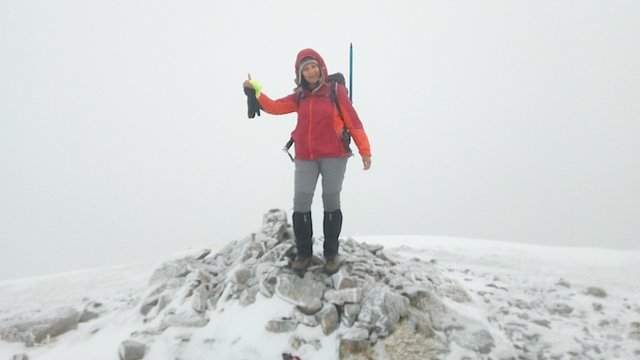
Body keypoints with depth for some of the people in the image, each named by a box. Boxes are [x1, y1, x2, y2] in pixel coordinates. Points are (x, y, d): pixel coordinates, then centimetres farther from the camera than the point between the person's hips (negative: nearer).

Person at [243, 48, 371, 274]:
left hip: (334, 156, -3)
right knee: (300, 205, 1)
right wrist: (256, 91, -8)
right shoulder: (299, 97, 10)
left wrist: (365, 151, -7)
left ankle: (331, 254, 18)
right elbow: (274, 107, 5)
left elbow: (353, 122, -4)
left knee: (331, 203, 5)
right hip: (305, 158, 3)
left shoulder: (336, 91, -2)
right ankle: (303, 253, 16)